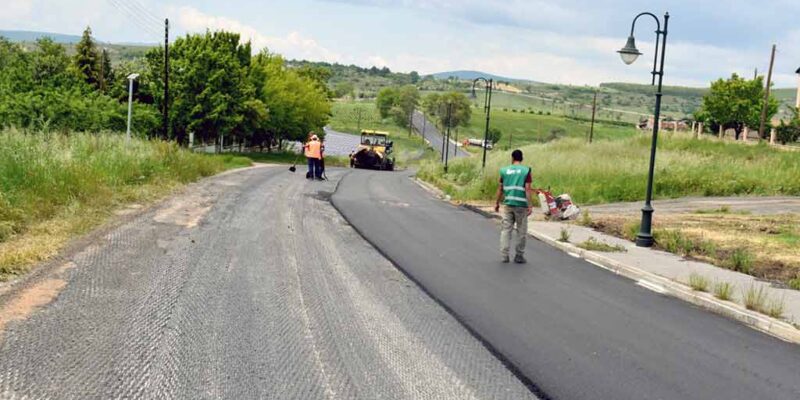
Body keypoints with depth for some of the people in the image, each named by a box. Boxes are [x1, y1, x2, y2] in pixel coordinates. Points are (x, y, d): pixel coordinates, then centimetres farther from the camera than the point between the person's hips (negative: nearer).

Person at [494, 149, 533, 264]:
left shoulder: (505, 170, 5)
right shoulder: (526, 171, -3)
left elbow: (500, 188, 7)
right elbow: (527, 189, -9)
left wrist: (497, 203, 16)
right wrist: (530, 206, -9)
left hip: (508, 204, 2)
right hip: (521, 205, -2)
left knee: (506, 229, 7)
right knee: (521, 231, 7)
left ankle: (504, 254, -1)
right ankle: (519, 256, 11)